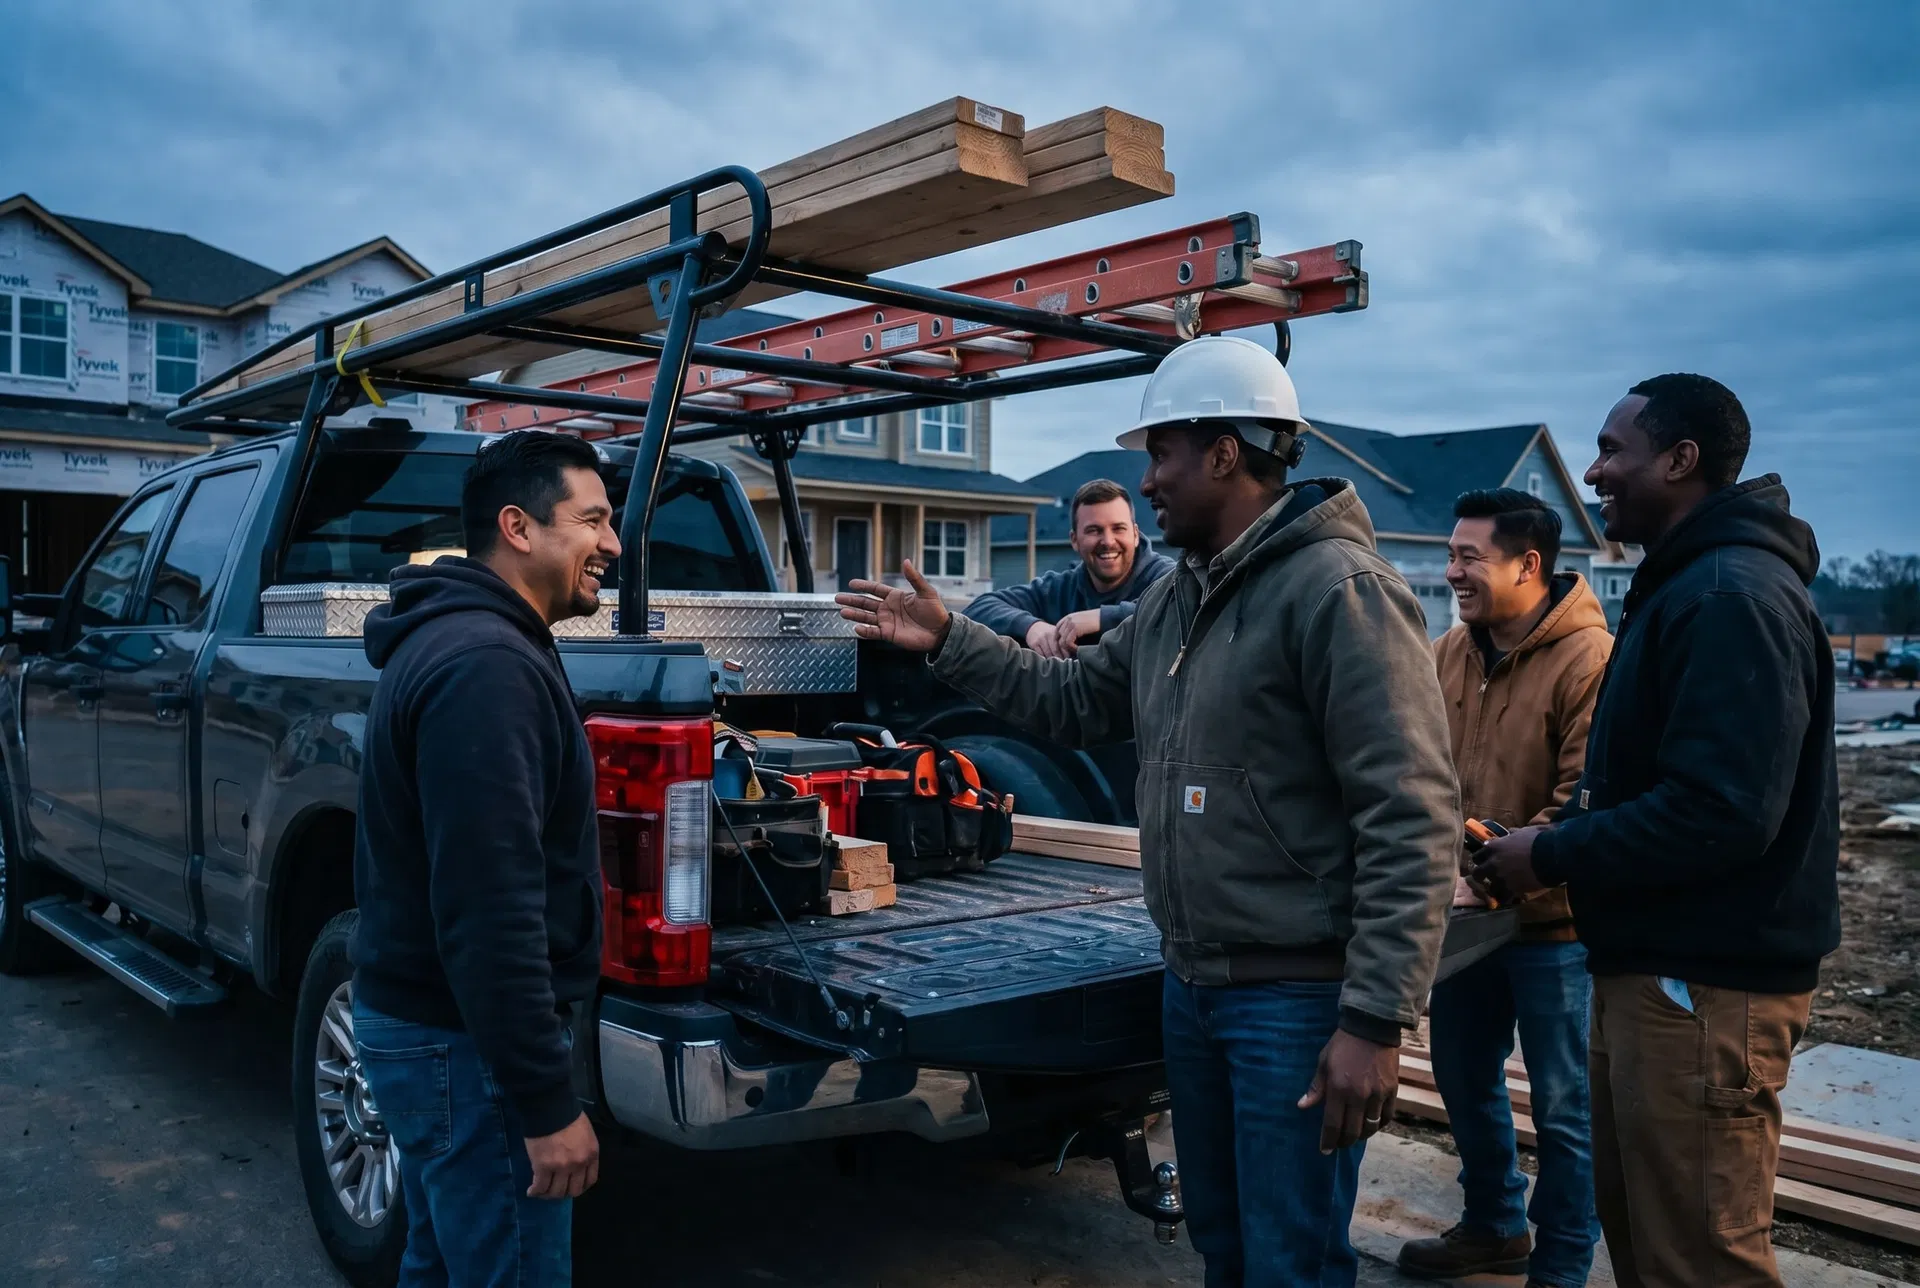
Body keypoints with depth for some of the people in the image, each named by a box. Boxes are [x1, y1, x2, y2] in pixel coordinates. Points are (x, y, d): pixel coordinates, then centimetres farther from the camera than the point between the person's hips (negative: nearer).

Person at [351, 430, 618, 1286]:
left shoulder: (453, 638, 11)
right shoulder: (486, 664, -23)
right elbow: (490, 909, -29)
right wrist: (548, 1101, -23)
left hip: (421, 1019, 10)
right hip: (465, 1043, -10)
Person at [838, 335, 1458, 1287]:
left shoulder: (1338, 590, -18)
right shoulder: (1174, 600, 10)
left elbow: (1412, 821, -22)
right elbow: (1074, 701, 21)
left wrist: (1374, 1020, -24)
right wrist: (948, 641, 16)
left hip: (1298, 995, -8)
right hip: (1191, 982, 8)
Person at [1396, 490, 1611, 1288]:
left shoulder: (1590, 660, -19)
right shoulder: (1448, 653, 3)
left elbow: (1586, 805, -23)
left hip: (1552, 923, -7)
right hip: (1468, 915, 7)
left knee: (1563, 1108, 8)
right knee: (1464, 1079, 20)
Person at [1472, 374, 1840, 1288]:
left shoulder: (1731, 597, -20)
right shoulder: (1686, 586, 15)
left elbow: (1721, 813, -28)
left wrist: (1551, 856, -17)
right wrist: (1554, 838, 4)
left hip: (1705, 988, -11)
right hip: (1654, 967, 11)